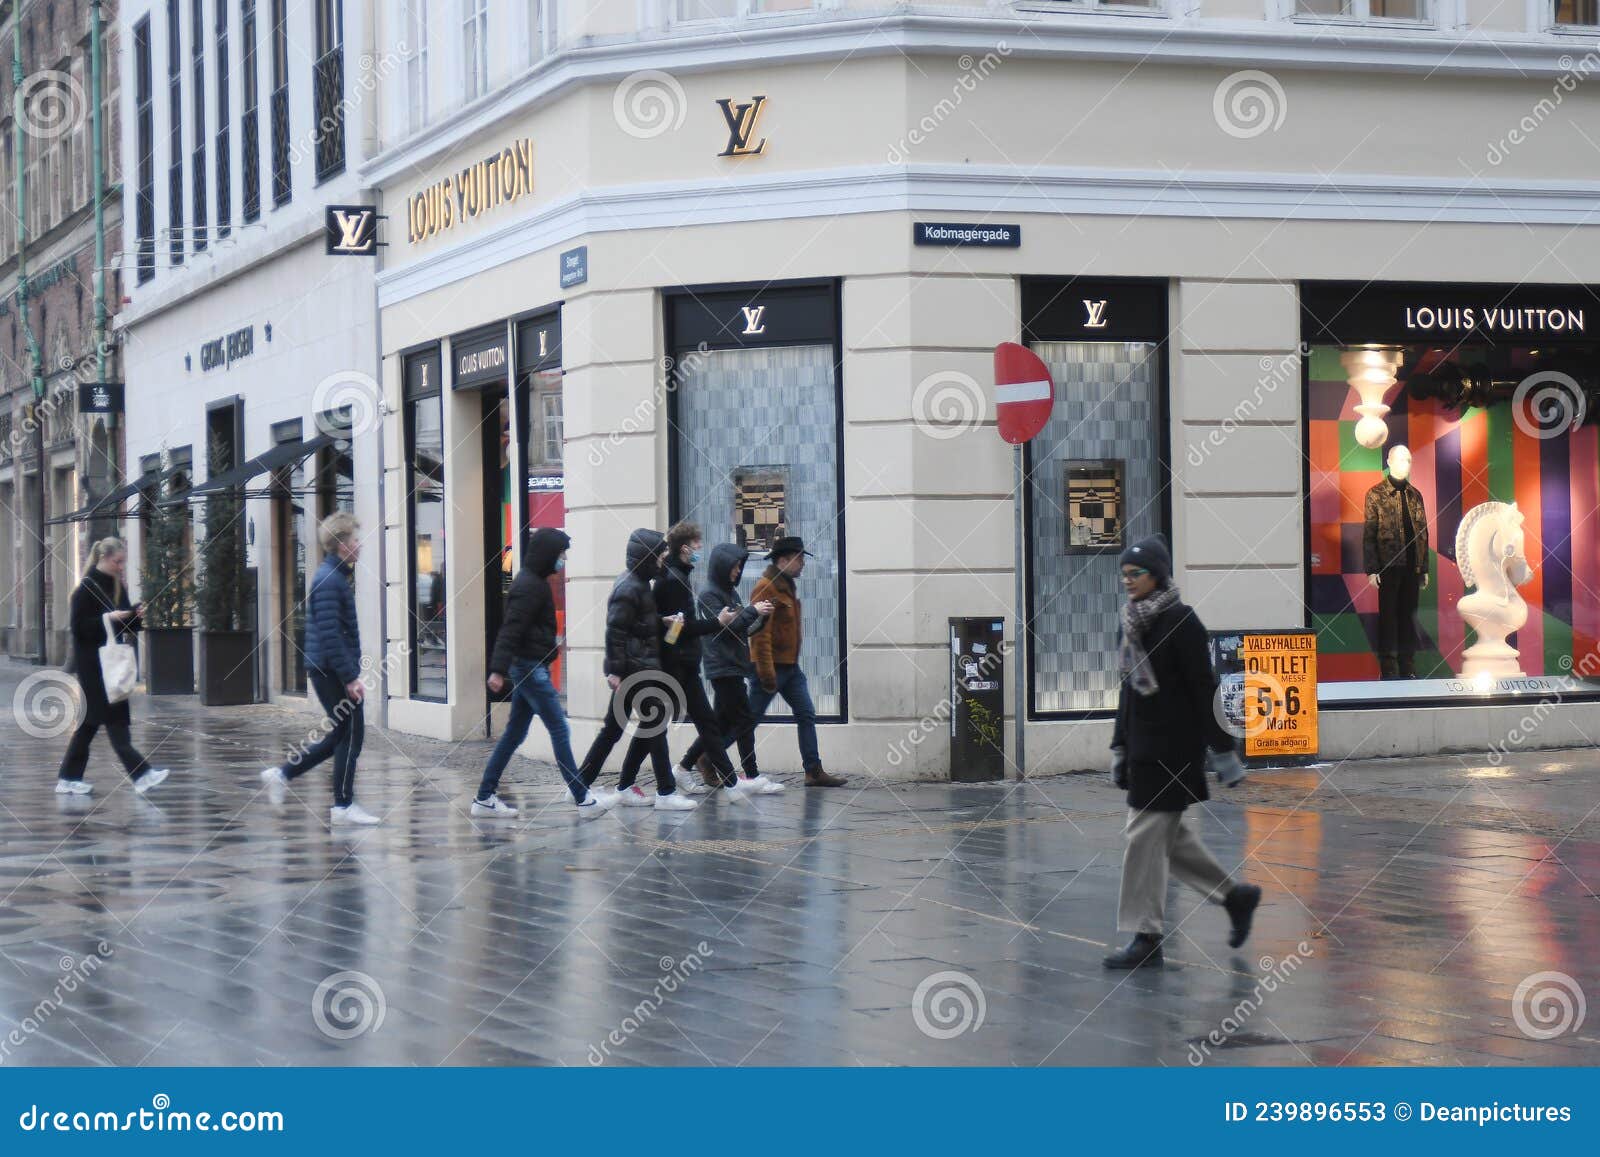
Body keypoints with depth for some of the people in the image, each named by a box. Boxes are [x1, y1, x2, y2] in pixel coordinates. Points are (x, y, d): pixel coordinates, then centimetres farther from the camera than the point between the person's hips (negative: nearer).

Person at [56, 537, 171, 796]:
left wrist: (136, 615, -2)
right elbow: (77, 625, -15)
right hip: (92, 664, -8)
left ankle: (68, 779, 17)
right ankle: (140, 774, -14)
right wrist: (108, 618, -23)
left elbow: (127, 625, 19)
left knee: (90, 721, 11)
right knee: (115, 718, -10)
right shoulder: (86, 588, -12)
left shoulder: (117, 586, 12)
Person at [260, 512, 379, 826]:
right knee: (350, 735, -3)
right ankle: (343, 806, 4)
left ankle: (282, 773, 18)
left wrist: (351, 673, 22)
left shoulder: (335, 576, 16)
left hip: (327, 671, 10)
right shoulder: (330, 580, -16)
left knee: (341, 735, 15)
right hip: (333, 671, -10)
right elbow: (329, 635, -22)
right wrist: (351, 677, -22)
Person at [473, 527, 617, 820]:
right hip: (531, 667, -10)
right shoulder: (529, 586, -16)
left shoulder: (533, 582, 15)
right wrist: (499, 670, -28)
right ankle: (584, 801, -5)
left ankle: (485, 798, 15)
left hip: (527, 667, 10)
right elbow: (511, 629, -23)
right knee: (560, 730, -7)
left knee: (515, 733, 12)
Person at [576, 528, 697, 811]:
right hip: (634, 669, -10)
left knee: (612, 729, 12)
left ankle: (580, 785, 16)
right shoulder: (629, 588, -15)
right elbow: (616, 629, -20)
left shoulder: (637, 583, 15)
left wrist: (662, 621, 6)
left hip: (638, 668, 10)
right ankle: (666, 792, -2)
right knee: (656, 725, -6)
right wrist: (615, 671, -22)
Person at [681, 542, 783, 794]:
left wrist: (761, 617, 4)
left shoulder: (730, 592, 17)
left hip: (734, 666, 9)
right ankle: (752, 777, -5)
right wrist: (753, 610, -14)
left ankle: (684, 767, 14)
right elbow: (725, 626, -17)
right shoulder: (708, 594, -9)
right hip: (723, 667, -9)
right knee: (745, 721, -8)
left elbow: (743, 630, 19)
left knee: (723, 722, 10)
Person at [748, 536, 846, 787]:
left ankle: (814, 771, 6)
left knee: (807, 716, 4)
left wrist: (792, 662, 18)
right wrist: (767, 674, -24)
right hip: (771, 667, -9)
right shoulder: (765, 589, -16)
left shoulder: (787, 586, 14)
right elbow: (760, 635, -22)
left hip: (790, 667, 9)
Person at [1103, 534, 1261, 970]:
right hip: (1142, 746, 8)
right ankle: (1235, 895, 28)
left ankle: (1146, 937, -2)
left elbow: (1204, 690, -14)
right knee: (1168, 833, 13)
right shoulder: (1135, 623, 11)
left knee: (1146, 835, -8)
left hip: (1172, 749, -8)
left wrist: (1222, 750, -14)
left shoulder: (1181, 622, -13)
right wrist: (1119, 745, 19)